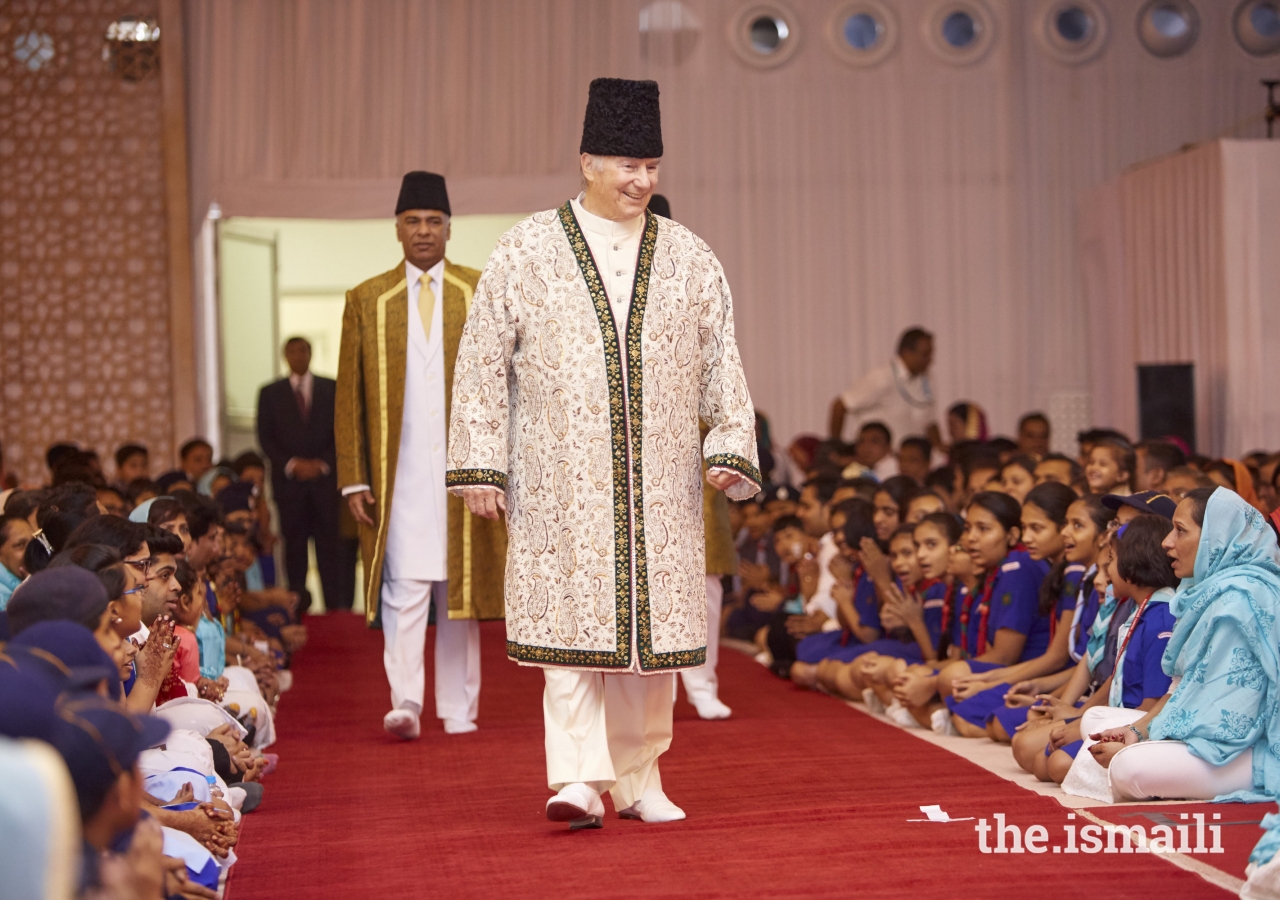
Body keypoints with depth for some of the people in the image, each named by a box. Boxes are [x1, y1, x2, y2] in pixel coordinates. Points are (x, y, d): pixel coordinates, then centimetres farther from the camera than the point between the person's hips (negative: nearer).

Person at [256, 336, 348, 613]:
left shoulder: (332, 388, 11)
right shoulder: (270, 393, 12)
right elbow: (265, 438, 7)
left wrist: (323, 463, -6)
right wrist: (291, 464, -7)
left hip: (326, 476, 0)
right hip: (288, 479, 0)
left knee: (330, 543, -6)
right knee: (294, 543, -2)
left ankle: (336, 604, -7)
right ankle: (297, 606, 0)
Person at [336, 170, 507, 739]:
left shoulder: (482, 295, 7)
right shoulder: (367, 301, 7)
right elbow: (349, 395, 5)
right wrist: (354, 478, -2)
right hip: (398, 472, -1)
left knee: (460, 586, 6)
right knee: (404, 588, -9)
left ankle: (459, 710, 12)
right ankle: (405, 704, -11)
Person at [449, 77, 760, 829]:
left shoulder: (691, 258, 9)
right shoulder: (526, 251, 2)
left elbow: (723, 367, 10)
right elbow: (484, 364, 2)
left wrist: (730, 449, -1)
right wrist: (482, 465, -3)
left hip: (661, 481, 2)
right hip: (563, 480, -2)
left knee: (652, 626, 5)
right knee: (572, 620, -8)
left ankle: (638, 778, 16)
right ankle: (581, 780, -8)